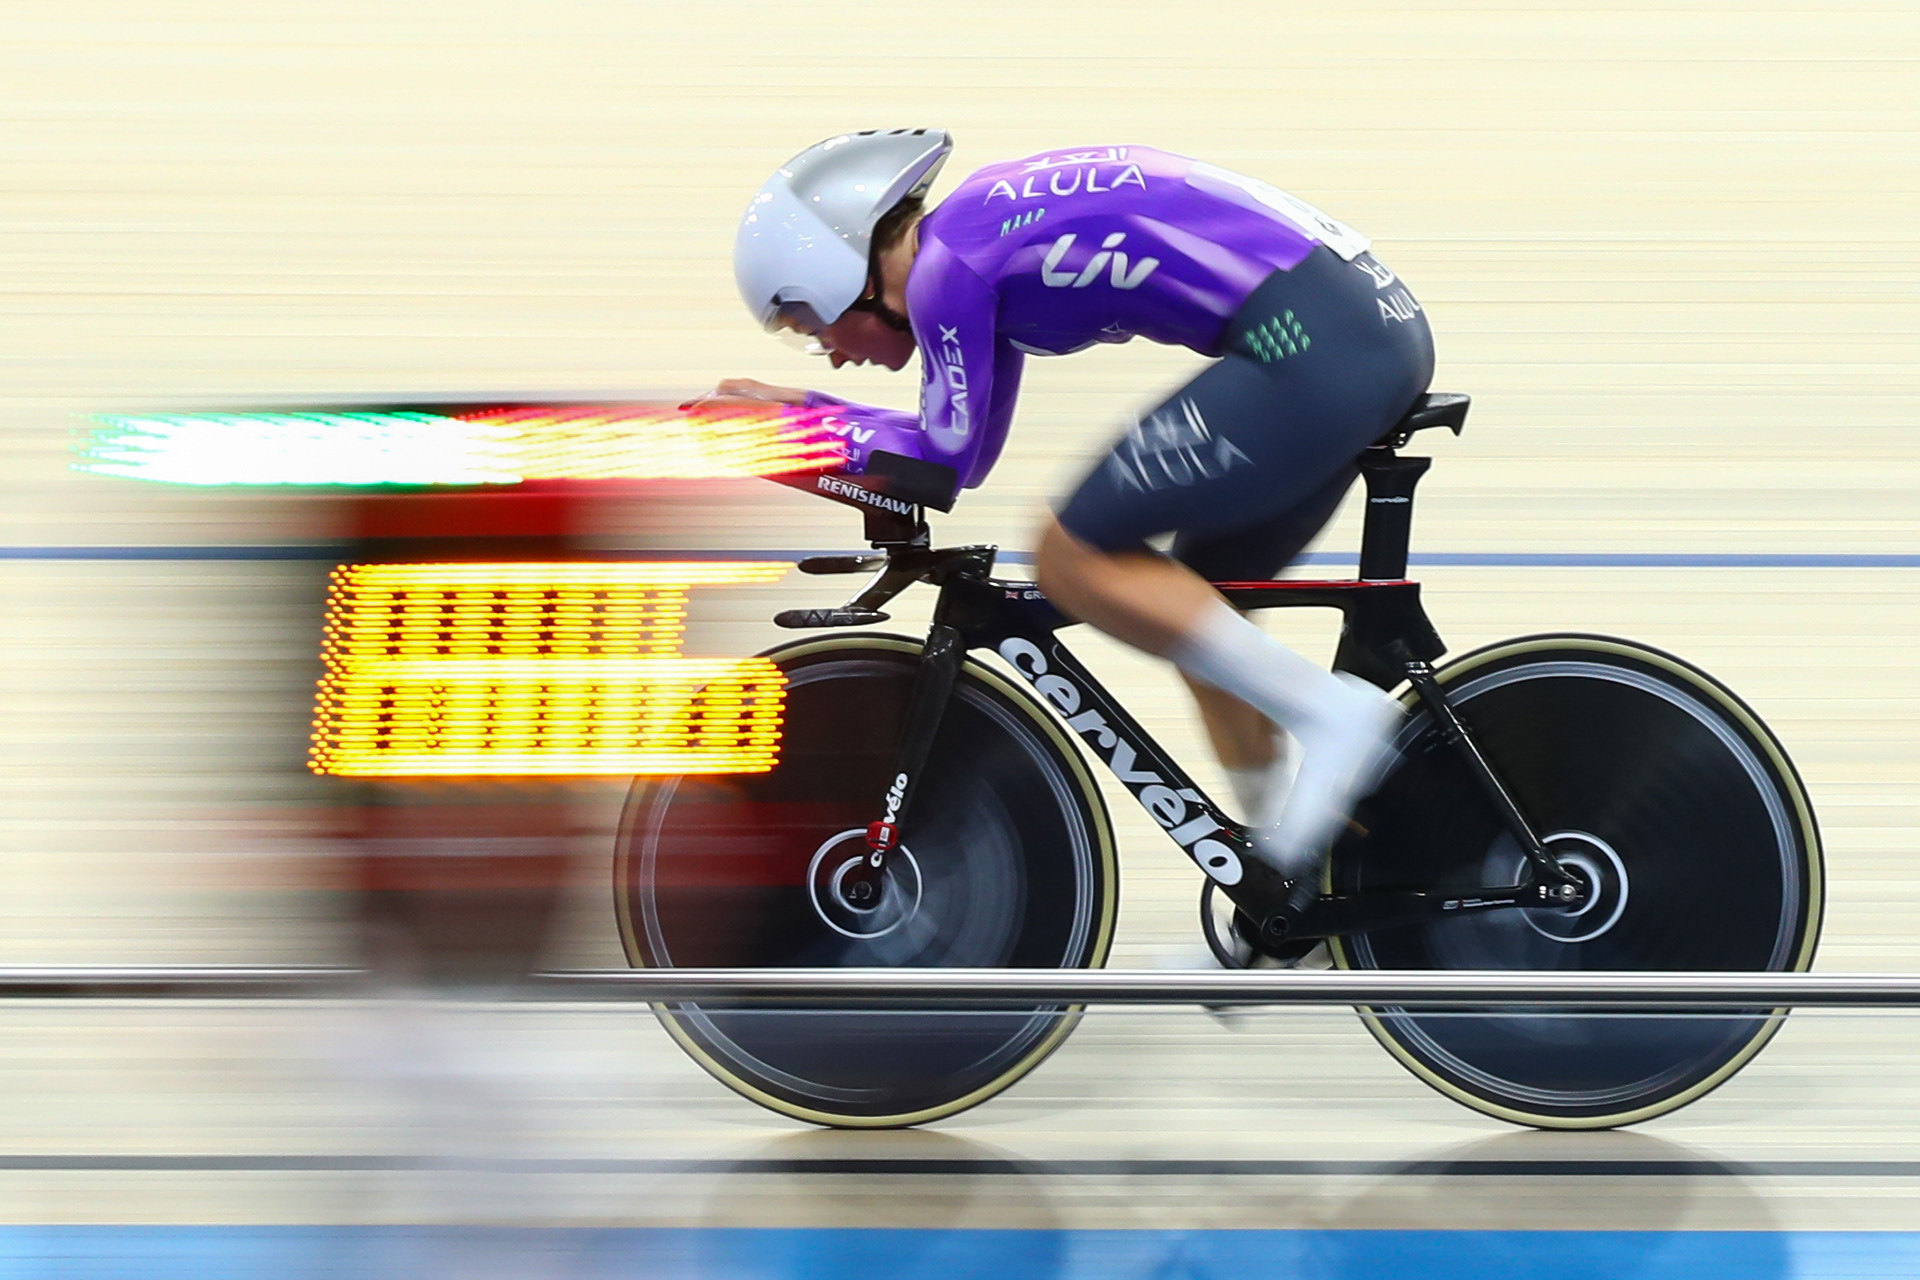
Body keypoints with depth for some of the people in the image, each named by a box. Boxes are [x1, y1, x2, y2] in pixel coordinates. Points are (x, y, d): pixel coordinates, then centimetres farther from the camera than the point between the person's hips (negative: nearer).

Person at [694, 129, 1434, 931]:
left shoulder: (946, 266, -6)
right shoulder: (982, 239, 22)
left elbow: (950, 460, 4)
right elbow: (961, 450, 32)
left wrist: (795, 411, 15)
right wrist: (802, 416, 32)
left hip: (1306, 346, -10)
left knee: (1075, 558, -2)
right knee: (1196, 601, 21)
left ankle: (1329, 712, -6)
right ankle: (1285, 876, 27)